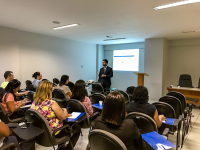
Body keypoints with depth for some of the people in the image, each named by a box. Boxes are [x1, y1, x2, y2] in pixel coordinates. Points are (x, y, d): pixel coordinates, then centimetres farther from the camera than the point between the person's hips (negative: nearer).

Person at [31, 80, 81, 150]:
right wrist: (65, 111, 6)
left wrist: (61, 112, 10)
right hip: (53, 133, -8)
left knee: (64, 122, 33)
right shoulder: (52, 103, -29)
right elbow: (63, 117, -15)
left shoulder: (34, 103, -5)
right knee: (77, 128, 13)